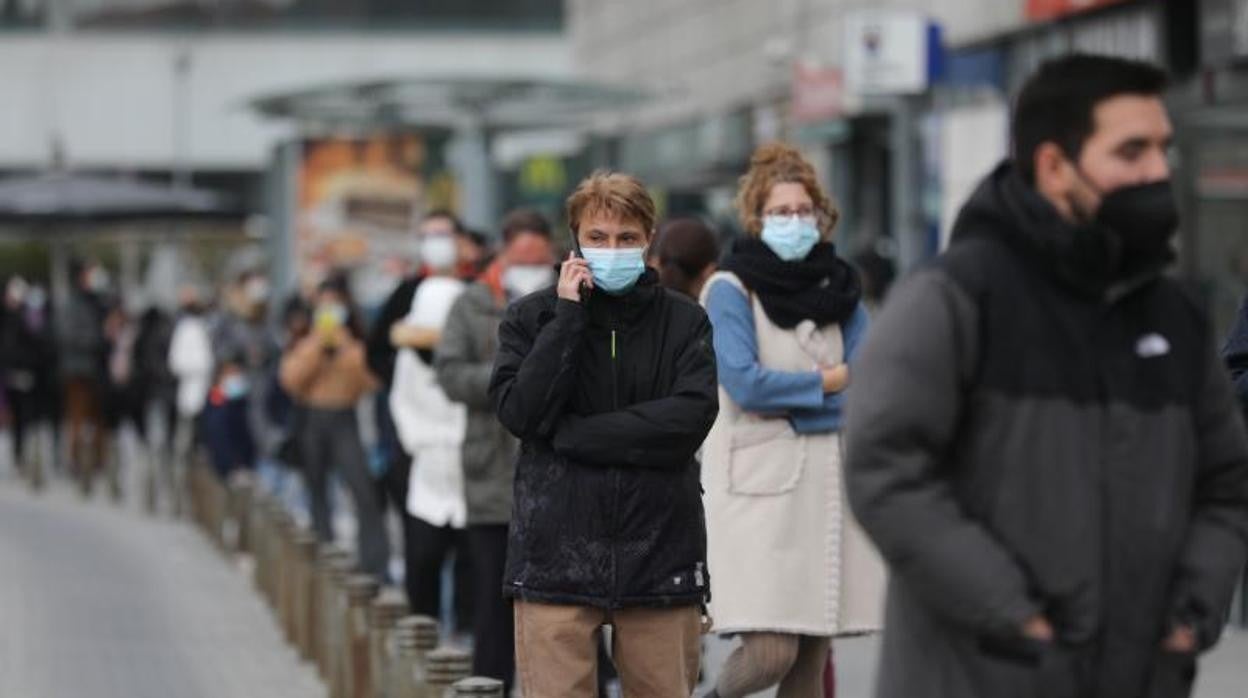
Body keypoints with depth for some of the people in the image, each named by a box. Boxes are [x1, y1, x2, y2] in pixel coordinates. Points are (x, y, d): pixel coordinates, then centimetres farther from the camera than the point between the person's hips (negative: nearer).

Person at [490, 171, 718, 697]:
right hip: (557, 555, -1)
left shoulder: (684, 322, 6)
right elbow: (519, 411, -7)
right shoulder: (531, 318, 7)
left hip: (659, 551, 1)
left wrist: (572, 432, -10)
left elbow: (691, 417, -9)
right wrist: (568, 317, -9)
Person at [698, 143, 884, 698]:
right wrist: (825, 383, -3)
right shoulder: (731, 289, -2)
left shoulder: (837, 287, 14)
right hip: (758, 483, -5)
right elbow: (745, 382, -13)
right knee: (772, 650, -13)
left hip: (828, 480, 5)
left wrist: (788, 396, -8)